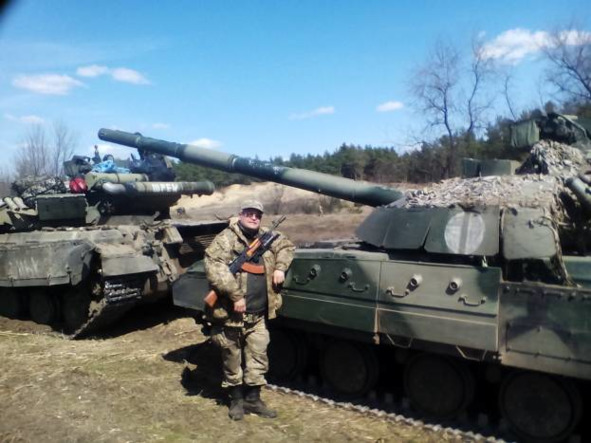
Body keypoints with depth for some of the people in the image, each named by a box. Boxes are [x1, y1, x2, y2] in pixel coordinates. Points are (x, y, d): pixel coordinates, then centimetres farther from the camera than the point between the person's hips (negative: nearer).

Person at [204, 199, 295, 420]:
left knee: (258, 357, 12)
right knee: (232, 359, 10)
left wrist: (280, 267, 8)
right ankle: (236, 400, 28)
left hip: (259, 314, 5)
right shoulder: (225, 239, -10)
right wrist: (235, 295, -26)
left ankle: (253, 399, 28)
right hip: (231, 313, -5)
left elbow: (286, 245, 26)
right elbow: (214, 269, -22)